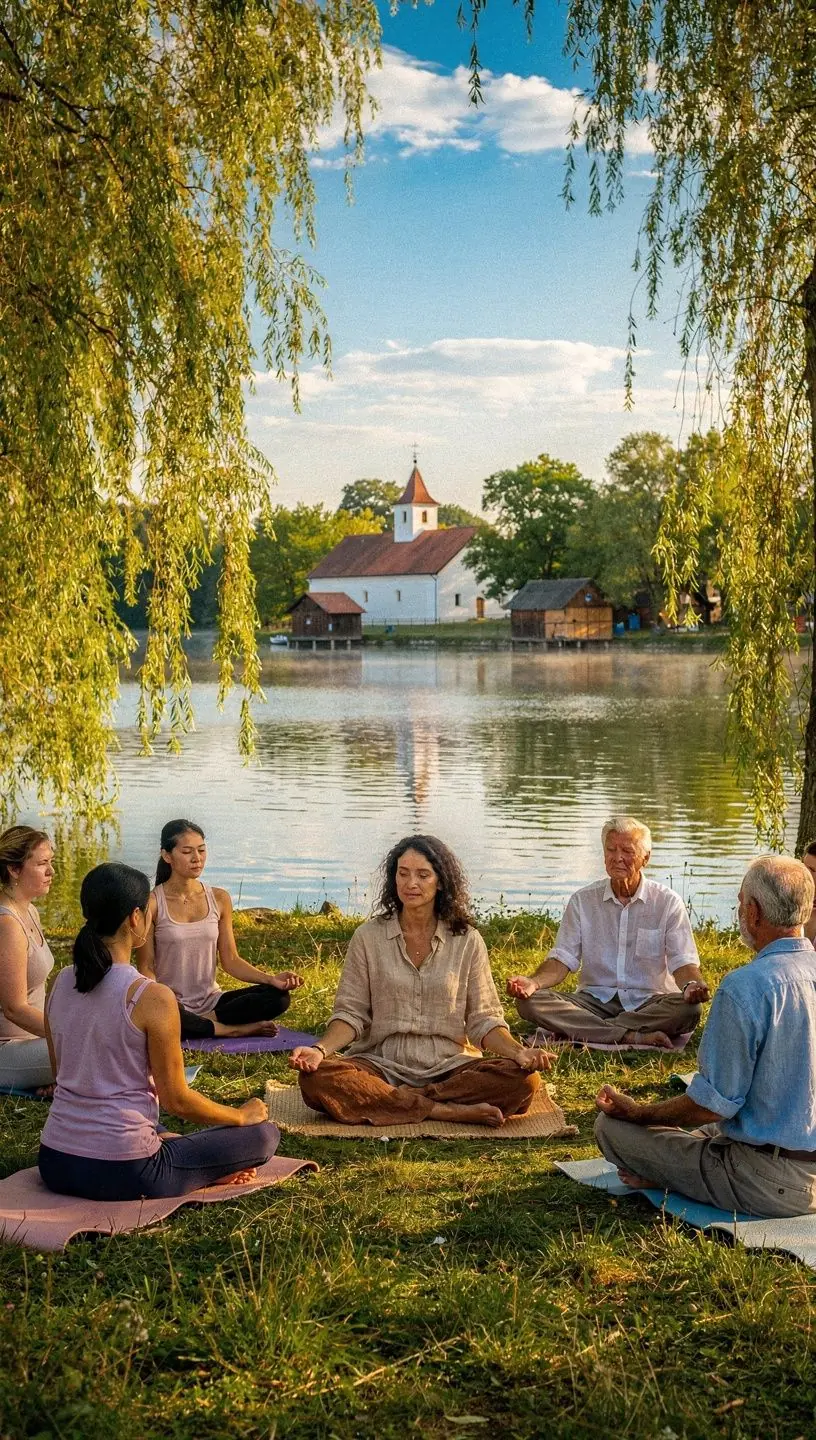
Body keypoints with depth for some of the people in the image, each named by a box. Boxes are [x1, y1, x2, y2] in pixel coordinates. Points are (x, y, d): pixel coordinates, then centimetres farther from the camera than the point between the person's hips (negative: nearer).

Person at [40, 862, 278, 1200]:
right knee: (264, 1134, 9)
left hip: (54, 1163, 6)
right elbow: (177, 1100, -10)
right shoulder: (152, 998, -17)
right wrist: (241, 1115, 9)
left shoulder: (60, 983, 3)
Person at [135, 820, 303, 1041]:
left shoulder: (219, 899, 6)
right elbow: (146, 968, -7)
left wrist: (271, 979, -11)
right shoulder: (153, 903, -6)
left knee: (278, 995, -17)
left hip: (211, 1001, 4)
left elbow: (231, 960, 6)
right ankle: (236, 1029, -20)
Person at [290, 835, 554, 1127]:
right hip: (383, 1064, 0)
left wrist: (518, 1052, -15)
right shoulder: (368, 937, 4)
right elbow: (351, 1012, 3)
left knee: (524, 1079, -27)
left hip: (449, 1066, 1)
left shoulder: (467, 941, 5)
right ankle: (450, 1111, -24)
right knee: (316, 1079, -31)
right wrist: (320, 1050, -17)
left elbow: (483, 1019, 4)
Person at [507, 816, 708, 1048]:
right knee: (529, 1001, -25)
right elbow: (563, 959, 1)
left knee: (688, 1008, -34)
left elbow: (682, 961, -5)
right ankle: (635, 1037, -32)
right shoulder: (582, 901, 6)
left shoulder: (667, 902, 2)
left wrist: (692, 985, -30)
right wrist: (535, 982, -21)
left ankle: (574, 1030, -30)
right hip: (595, 1000, 1)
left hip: (649, 1001, -1)